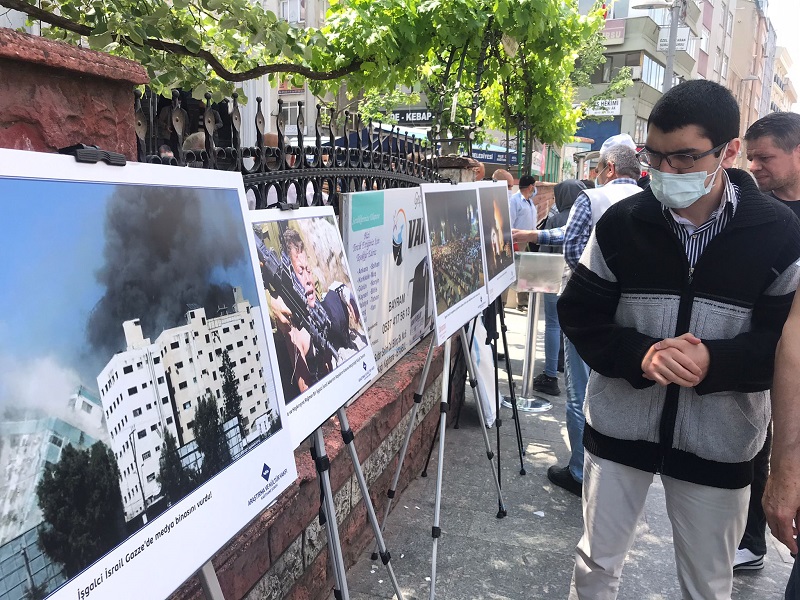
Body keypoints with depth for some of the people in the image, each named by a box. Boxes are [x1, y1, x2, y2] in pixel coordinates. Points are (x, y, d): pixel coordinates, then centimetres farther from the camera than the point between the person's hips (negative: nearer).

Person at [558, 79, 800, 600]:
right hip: (620, 424, 1)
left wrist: (715, 362, -25)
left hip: (719, 439, 0)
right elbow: (579, 313, -3)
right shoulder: (621, 223, -6)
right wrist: (638, 354, -21)